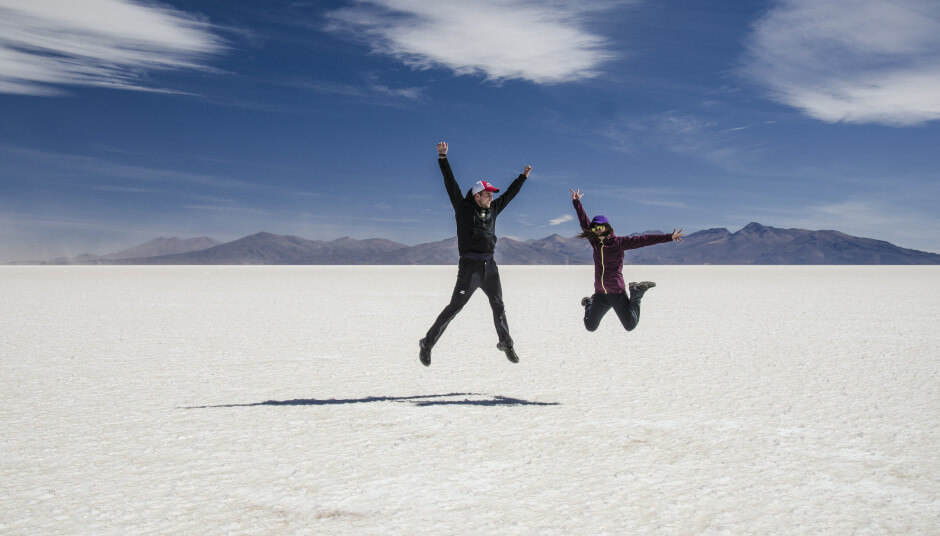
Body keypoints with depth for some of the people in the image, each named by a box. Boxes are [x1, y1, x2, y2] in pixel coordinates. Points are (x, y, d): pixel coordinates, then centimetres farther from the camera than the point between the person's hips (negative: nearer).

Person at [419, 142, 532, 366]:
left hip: (489, 266, 6)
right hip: (470, 265, -6)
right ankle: (427, 343, 0)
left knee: (498, 306, 13)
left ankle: (506, 343, 29)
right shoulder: (463, 208, 0)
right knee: (454, 307, -8)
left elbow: (509, 194, 29)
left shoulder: (492, 210, 15)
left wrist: (523, 176, 37)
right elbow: (451, 183, -7)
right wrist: (443, 157, -14)